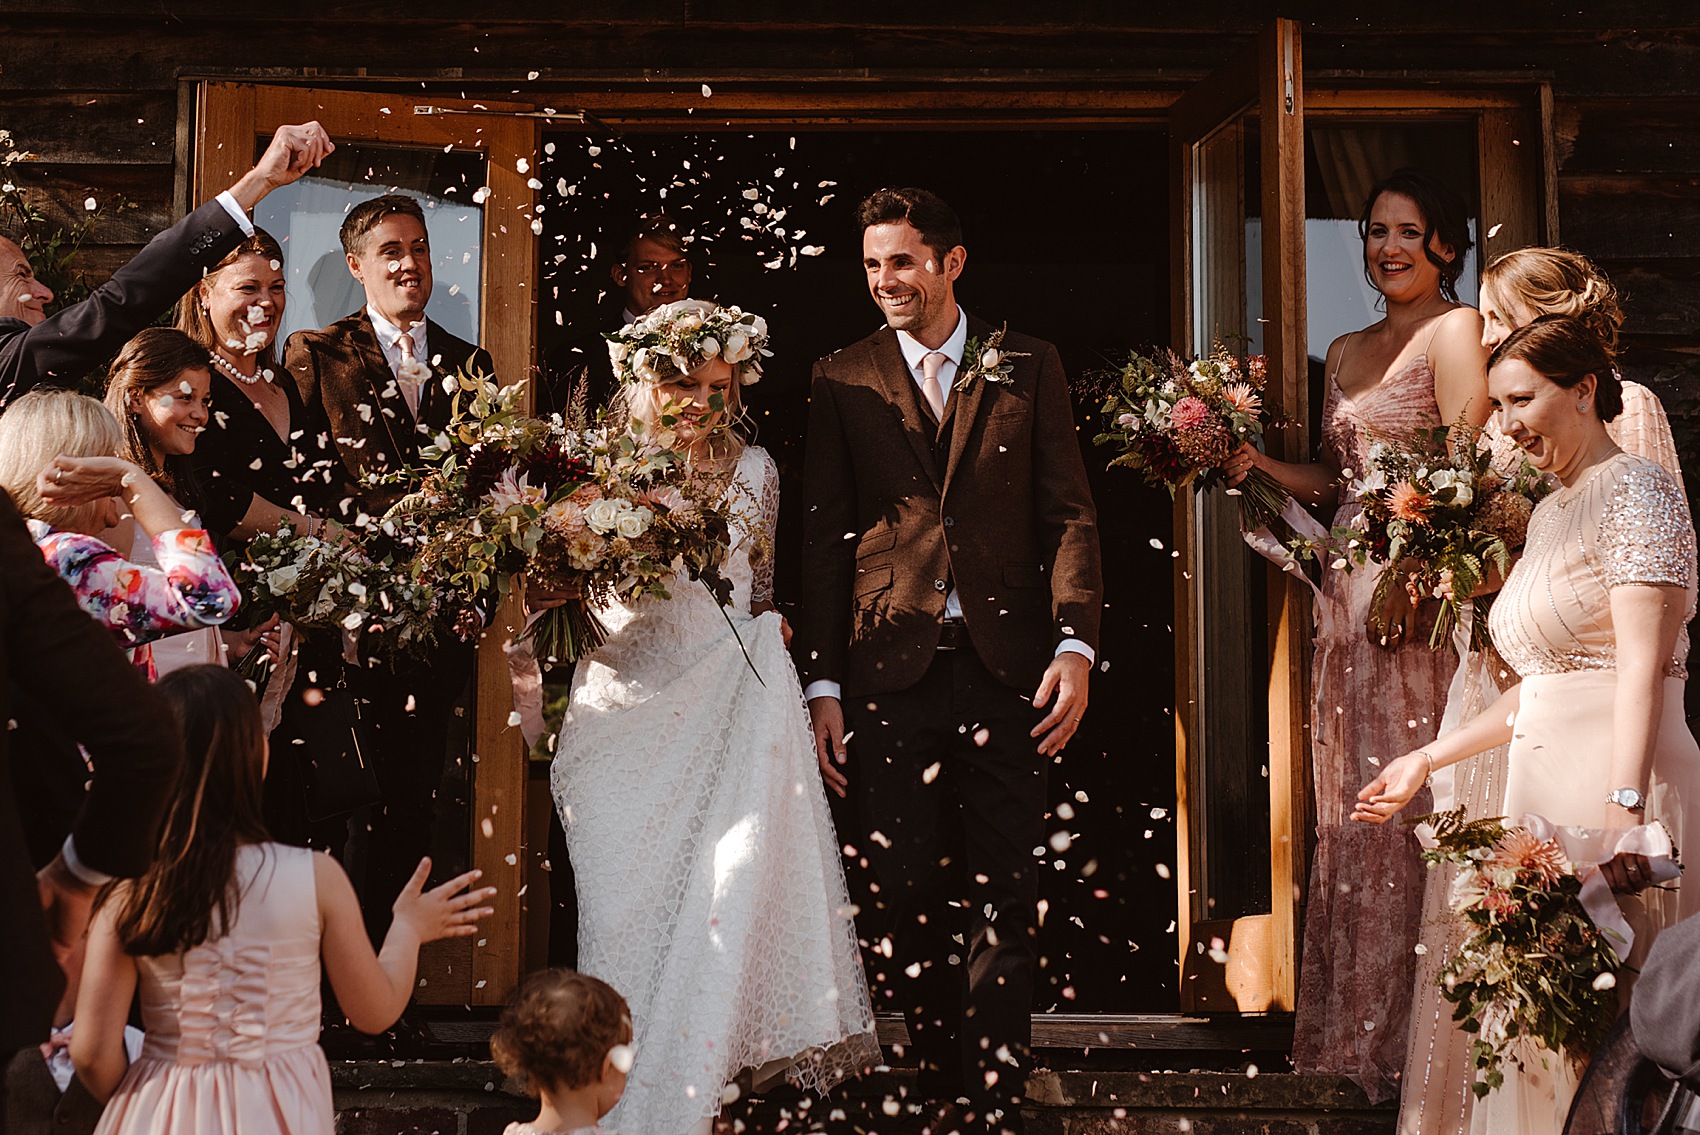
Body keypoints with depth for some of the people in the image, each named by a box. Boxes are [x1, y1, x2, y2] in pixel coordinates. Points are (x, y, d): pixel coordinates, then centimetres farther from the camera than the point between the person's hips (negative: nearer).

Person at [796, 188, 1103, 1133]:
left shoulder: (1029, 367, 8)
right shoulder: (844, 381, 9)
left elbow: (1070, 514, 4)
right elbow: (824, 539, 7)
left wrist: (1076, 646, -9)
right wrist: (822, 685, 1)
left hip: (1006, 666, -1)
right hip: (894, 669, 1)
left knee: (1004, 897, -1)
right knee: (911, 896, 5)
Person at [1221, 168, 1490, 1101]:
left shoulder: (1456, 331, -5)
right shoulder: (1347, 353, 19)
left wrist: (1406, 576, -21)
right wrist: (1257, 464, 5)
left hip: (1422, 594, -8)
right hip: (1351, 597, 8)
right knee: (1350, 804, 8)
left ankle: (1415, 1033, -2)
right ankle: (1356, 1027, 14)